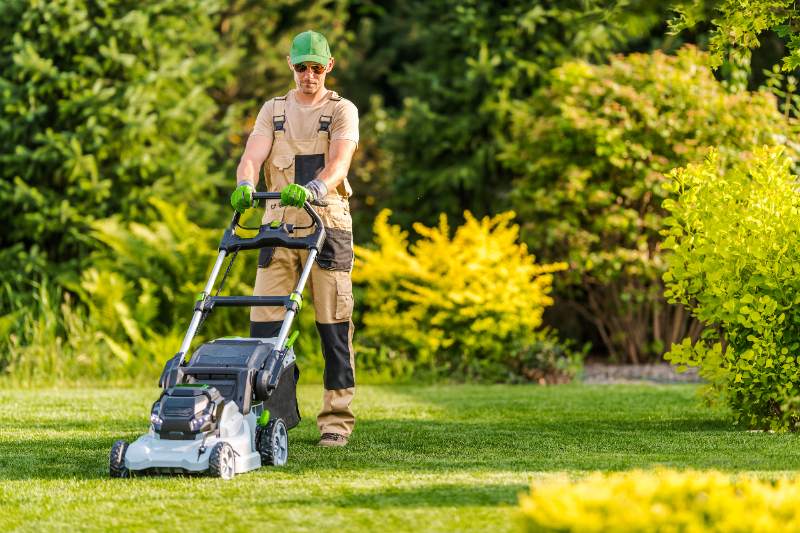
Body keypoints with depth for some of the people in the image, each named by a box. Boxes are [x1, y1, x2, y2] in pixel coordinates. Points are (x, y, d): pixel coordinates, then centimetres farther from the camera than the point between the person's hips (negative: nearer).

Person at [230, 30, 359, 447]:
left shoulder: (342, 111, 4)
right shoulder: (273, 111, 13)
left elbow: (339, 163, -14)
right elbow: (252, 156, -3)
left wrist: (312, 189, -35)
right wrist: (245, 185, -26)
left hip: (327, 224, -2)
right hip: (278, 224, 3)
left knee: (334, 324, -3)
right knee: (264, 320, -4)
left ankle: (336, 419, 3)